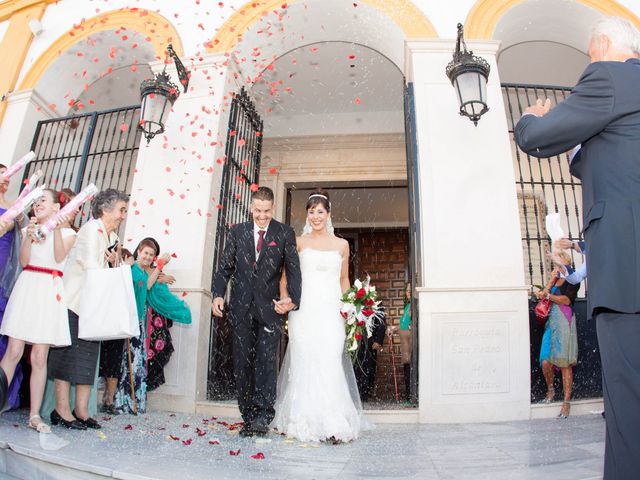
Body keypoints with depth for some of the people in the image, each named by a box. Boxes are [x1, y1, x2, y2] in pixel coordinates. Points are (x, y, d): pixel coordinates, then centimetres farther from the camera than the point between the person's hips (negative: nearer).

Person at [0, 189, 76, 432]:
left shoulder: (67, 233, 8)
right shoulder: (29, 228, 15)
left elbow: (59, 257, -9)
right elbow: (24, 261, 2)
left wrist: (56, 228, -14)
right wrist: (29, 235, -10)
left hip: (50, 292, -2)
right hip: (27, 287, 2)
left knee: (39, 357, 0)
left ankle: (35, 415, 7)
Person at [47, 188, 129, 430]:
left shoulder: (113, 237, 14)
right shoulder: (92, 228, -10)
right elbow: (91, 266, -18)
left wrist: (112, 262, -1)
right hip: (73, 300, -8)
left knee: (88, 355, 6)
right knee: (67, 352, -2)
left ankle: (81, 410, 11)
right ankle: (62, 410, 5)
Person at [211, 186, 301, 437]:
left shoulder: (285, 233, 3)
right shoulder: (237, 232, 10)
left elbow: (293, 269, -3)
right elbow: (225, 267, 10)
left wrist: (292, 299, -20)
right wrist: (218, 294, -7)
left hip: (270, 307, -2)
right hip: (242, 309, 3)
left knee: (266, 360, -10)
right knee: (242, 364, 6)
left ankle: (263, 417, -4)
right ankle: (248, 417, 17)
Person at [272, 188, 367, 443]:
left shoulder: (341, 245, 11)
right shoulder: (299, 242, 8)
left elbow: (344, 280, 16)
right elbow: (286, 275, 8)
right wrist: (284, 300, -7)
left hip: (330, 310, 1)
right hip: (304, 309, 0)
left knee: (330, 362, -7)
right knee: (303, 362, -1)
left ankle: (332, 424, 0)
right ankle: (304, 421, 11)